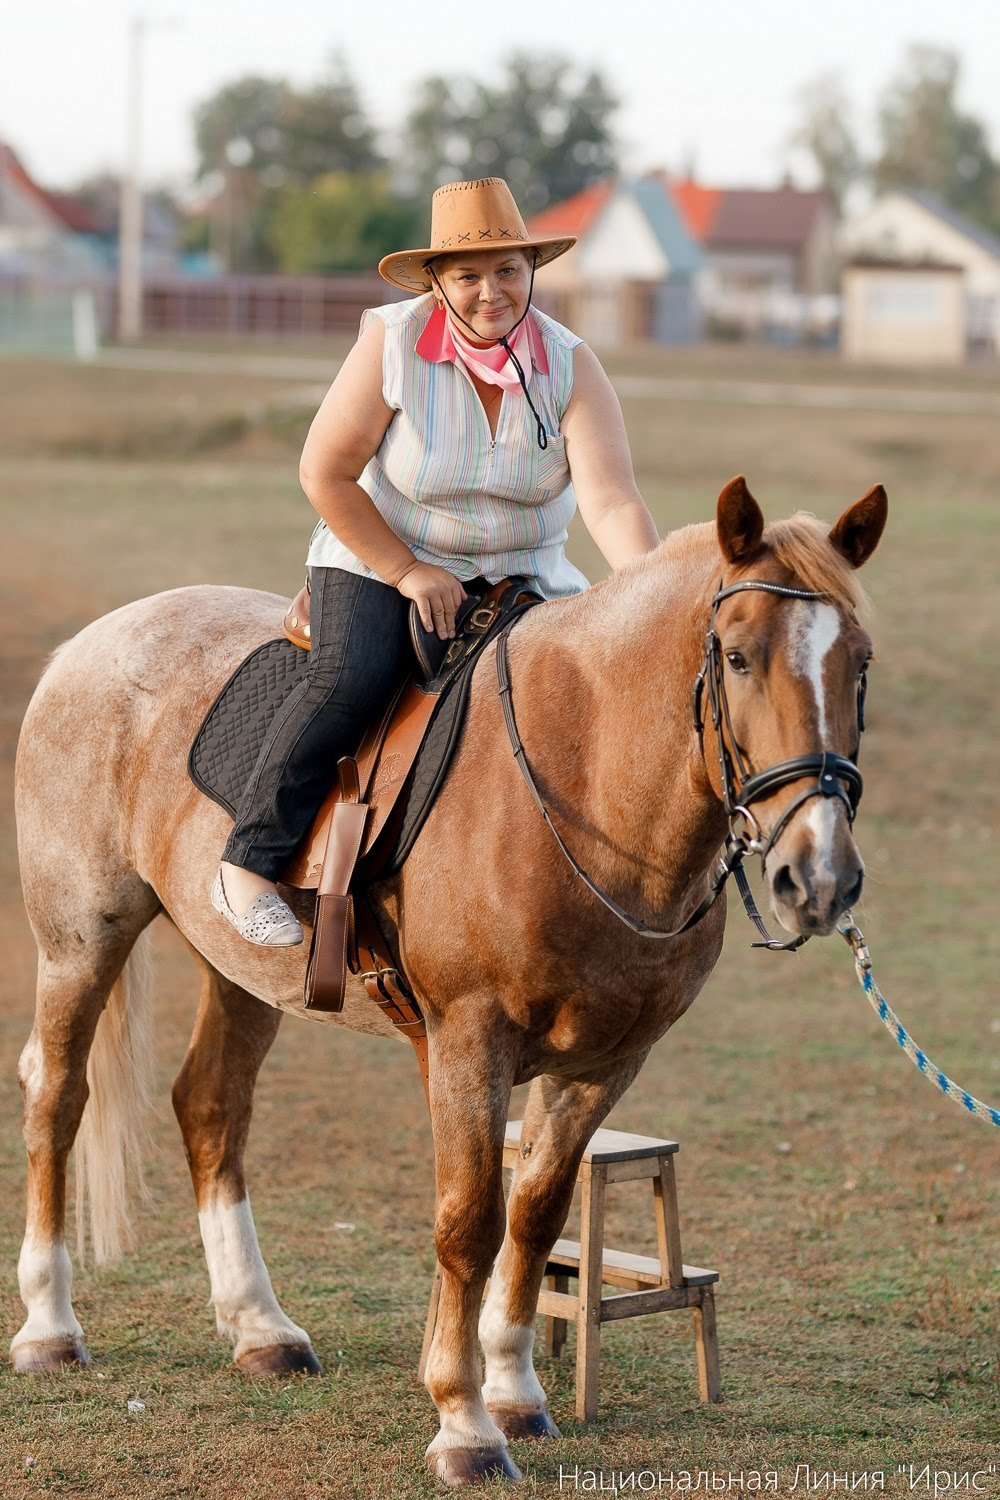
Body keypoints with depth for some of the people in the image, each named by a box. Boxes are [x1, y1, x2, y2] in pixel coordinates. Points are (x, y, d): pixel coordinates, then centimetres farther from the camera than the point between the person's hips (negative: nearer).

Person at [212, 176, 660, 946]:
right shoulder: (392, 342, -16)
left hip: (522, 568, 3)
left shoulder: (570, 365, -12)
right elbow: (325, 474, -12)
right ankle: (250, 862, -20)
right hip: (381, 558, -3)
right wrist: (408, 572, -16)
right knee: (352, 678, -30)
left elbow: (612, 501, -23)